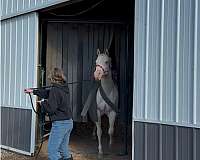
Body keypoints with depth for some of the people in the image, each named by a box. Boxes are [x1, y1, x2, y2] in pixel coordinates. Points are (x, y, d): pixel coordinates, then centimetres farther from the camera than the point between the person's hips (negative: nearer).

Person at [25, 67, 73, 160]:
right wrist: (33, 91, 29)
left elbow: (50, 108, -17)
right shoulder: (65, 88, 10)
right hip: (69, 122, 9)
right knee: (63, 149, 19)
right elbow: (47, 93, 22)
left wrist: (42, 103, 2)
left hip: (60, 123, -9)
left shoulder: (55, 90, -17)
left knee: (52, 150, -2)